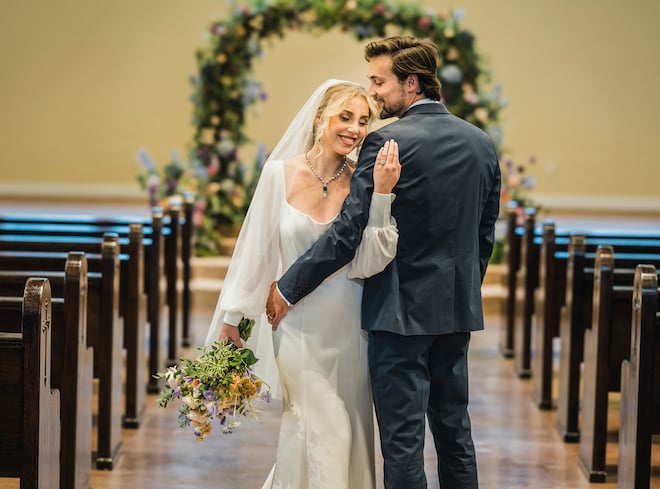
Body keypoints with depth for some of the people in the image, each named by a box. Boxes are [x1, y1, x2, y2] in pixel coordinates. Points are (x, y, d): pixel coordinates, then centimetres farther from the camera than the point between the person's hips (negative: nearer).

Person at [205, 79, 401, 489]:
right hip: (300, 326, -2)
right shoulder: (281, 173, -4)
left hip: (348, 328, 2)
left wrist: (382, 194, -19)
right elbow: (256, 249, 1)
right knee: (326, 432, -7)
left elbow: (371, 262, -11)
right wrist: (231, 317, 4)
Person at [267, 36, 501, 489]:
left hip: (401, 311, -7)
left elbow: (347, 233, -18)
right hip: (458, 313, 7)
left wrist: (287, 290, -10)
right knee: (454, 431, 15)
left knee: (403, 439, -1)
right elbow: (485, 234, 12)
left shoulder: (387, 142, -15)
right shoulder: (480, 143, 6)